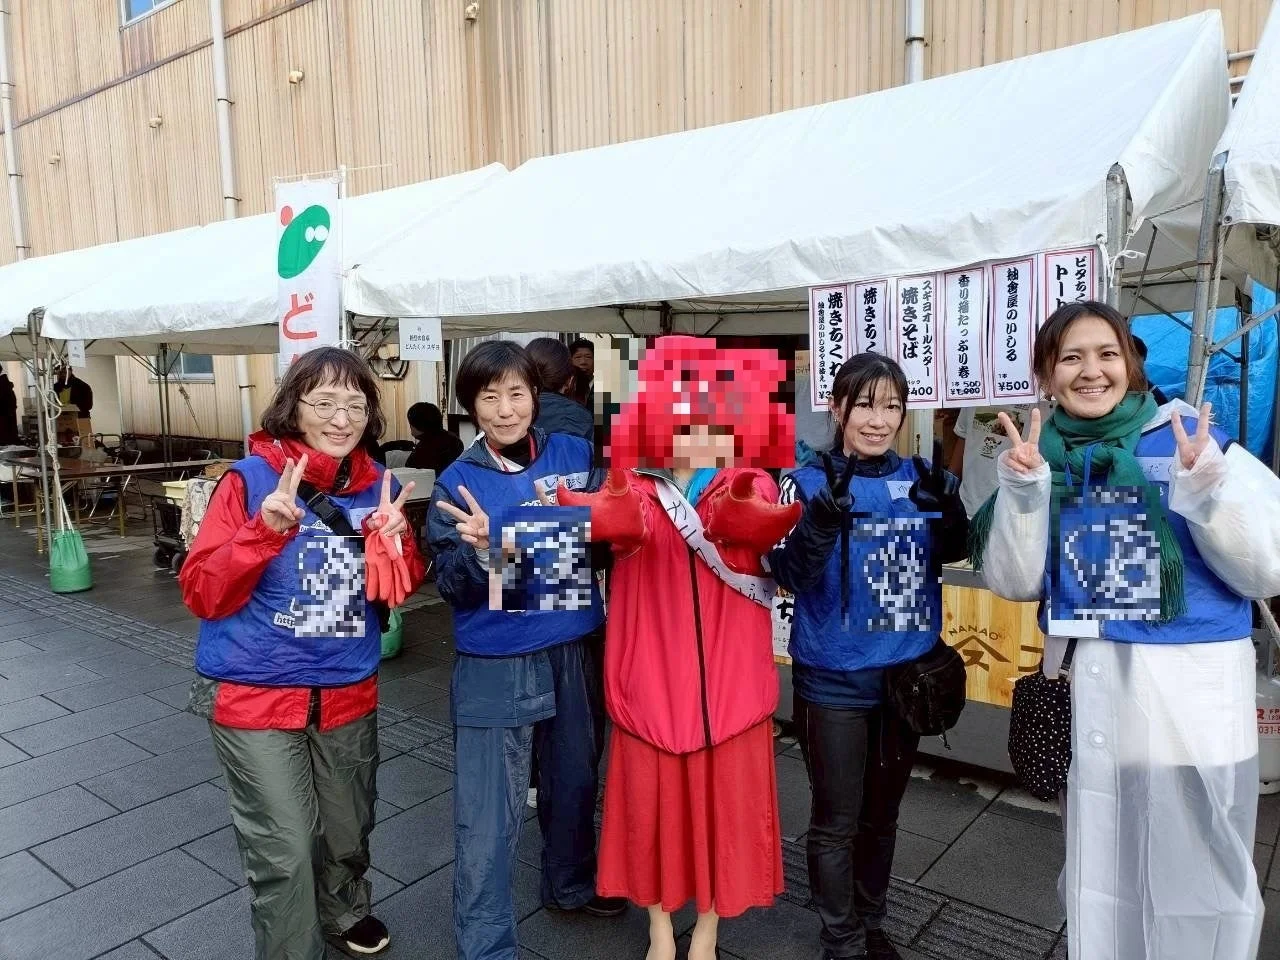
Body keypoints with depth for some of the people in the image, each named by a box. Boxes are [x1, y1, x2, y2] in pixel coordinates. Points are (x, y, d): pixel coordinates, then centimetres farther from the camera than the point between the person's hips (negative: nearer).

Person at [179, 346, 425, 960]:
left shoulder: (378, 485, -1)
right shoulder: (252, 479, -14)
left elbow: (398, 592, 5)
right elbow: (202, 595, -14)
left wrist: (394, 541, -16)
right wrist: (264, 531, -29)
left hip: (348, 694, 5)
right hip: (257, 697, -4)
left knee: (349, 830, 22)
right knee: (285, 853, 1)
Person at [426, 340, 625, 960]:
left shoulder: (576, 455, 0)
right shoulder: (457, 482, -7)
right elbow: (450, 584, -10)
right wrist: (481, 550, -30)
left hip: (574, 651, 4)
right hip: (494, 667, -3)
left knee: (574, 783, 21)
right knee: (488, 817, 2)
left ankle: (572, 884, 47)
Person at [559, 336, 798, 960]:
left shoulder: (747, 486, 1)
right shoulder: (636, 486, 1)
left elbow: (752, 526, -24)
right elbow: (630, 522, -24)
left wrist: (743, 512, -48)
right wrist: (577, 508, -47)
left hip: (728, 677, 0)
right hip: (653, 676, 0)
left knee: (726, 799, 11)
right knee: (651, 798, 11)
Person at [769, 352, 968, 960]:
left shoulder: (918, 478, 1)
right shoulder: (810, 482, -11)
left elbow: (949, 555, 3)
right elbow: (789, 574, -19)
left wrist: (948, 511, -18)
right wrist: (825, 518, -36)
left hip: (907, 670, 4)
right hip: (835, 678, -4)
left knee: (882, 814, 20)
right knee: (837, 822, 7)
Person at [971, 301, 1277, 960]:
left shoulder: (1196, 442, -7)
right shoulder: (1040, 455, 1)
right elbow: (1015, 584, -3)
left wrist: (1209, 493, -25)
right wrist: (1022, 492, -17)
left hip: (1195, 683, -2)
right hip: (1089, 687, 3)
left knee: (1202, 874, 12)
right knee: (1100, 874, 20)